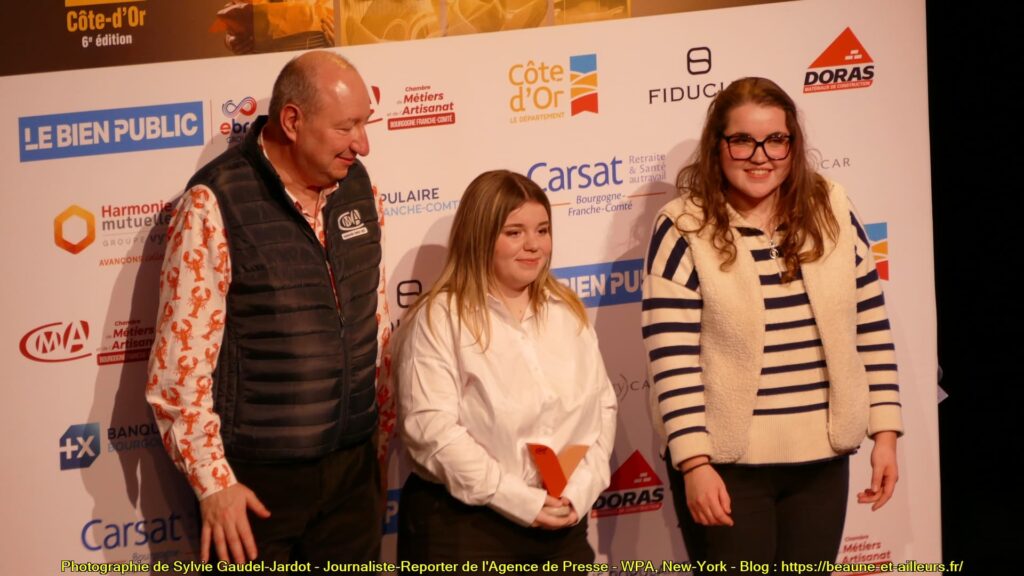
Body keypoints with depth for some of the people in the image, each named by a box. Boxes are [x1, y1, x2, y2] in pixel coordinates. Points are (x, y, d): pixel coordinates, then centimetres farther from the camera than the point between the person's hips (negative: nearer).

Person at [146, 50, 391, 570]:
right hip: (257, 478, -5)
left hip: (352, 467, 5)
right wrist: (212, 483, -14)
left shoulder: (357, 186, 5)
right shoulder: (215, 204, -14)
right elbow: (180, 358, -14)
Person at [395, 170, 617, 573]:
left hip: (562, 524, 5)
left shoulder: (569, 312, 11)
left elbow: (602, 405, 8)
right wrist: (520, 500, -17)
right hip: (463, 525, -5)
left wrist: (580, 491, -8)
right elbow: (431, 429, -15)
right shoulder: (439, 319, -7)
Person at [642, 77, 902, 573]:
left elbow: (871, 331, 8)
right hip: (727, 463, -4)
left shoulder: (833, 215, 3)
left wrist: (885, 432, 4)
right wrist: (694, 463, -17)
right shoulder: (684, 229, -9)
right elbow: (673, 360, -12)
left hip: (821, 461, 4)